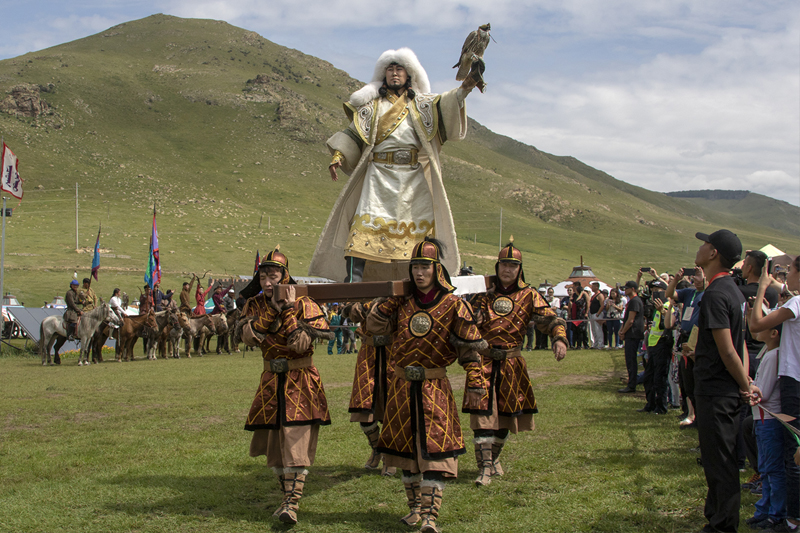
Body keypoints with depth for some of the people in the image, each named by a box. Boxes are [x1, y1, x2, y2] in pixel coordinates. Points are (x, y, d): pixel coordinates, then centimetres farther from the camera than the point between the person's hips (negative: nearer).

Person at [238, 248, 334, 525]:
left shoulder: (304, 304, -10)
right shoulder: (255, 304, 4)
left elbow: (301, 344, -23)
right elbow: (249, 336, -14)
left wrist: (288, 309, -24)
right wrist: (273, 308, -20)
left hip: (300, 382, -5)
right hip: (271, 382, 5)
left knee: (296, 441, -12)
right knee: (273, 444, 12)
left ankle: (291, 503, -13)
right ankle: (288, 492, 29)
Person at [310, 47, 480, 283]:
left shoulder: (420, 104, 14)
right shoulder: (372, 106, 13)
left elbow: (444, 105, -2)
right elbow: (354, 134, 10)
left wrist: (463, 91, -21)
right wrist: (338, 157, -6)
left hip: (414, 179, 2)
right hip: (380, 175, -2)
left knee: (422, 225, 0)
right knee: (367, 223, -14)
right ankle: (353, 278, -19)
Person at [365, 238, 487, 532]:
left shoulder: (453, 305, -7)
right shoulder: (403, 302, 5)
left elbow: (470, 348, -5)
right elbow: (375, 326, 5)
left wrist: (475, 384, -10)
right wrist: (391, 298, -3)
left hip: (434, 387, -4)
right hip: (401, 386, 4)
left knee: (433, 451, -9)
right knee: (407, 449, 12)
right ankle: (415, 507, 26)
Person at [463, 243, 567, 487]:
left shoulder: (529, 297, 3)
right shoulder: (484, 294, 4)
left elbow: (550, 319, -6)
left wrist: (559, 338, -25)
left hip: (511, 364, 2)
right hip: (483, 362, -2)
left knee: (505, 414, 13)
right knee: (483, 413, -10)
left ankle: (494, 457, 35)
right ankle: (485, 467, -8)